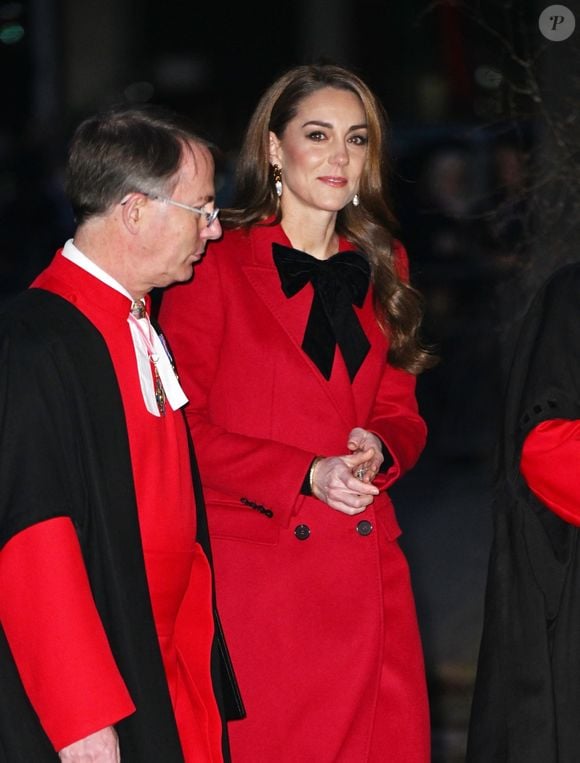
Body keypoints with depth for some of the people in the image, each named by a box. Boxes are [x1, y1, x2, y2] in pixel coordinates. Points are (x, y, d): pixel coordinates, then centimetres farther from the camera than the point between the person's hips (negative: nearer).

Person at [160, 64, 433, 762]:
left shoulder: (380, 266, 15)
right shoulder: (215, 265, -2)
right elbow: (182, 423, -6)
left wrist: (378, 449, -6)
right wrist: (307, 474, -15)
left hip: (367, 568, 5)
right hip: (254, 568, -5)